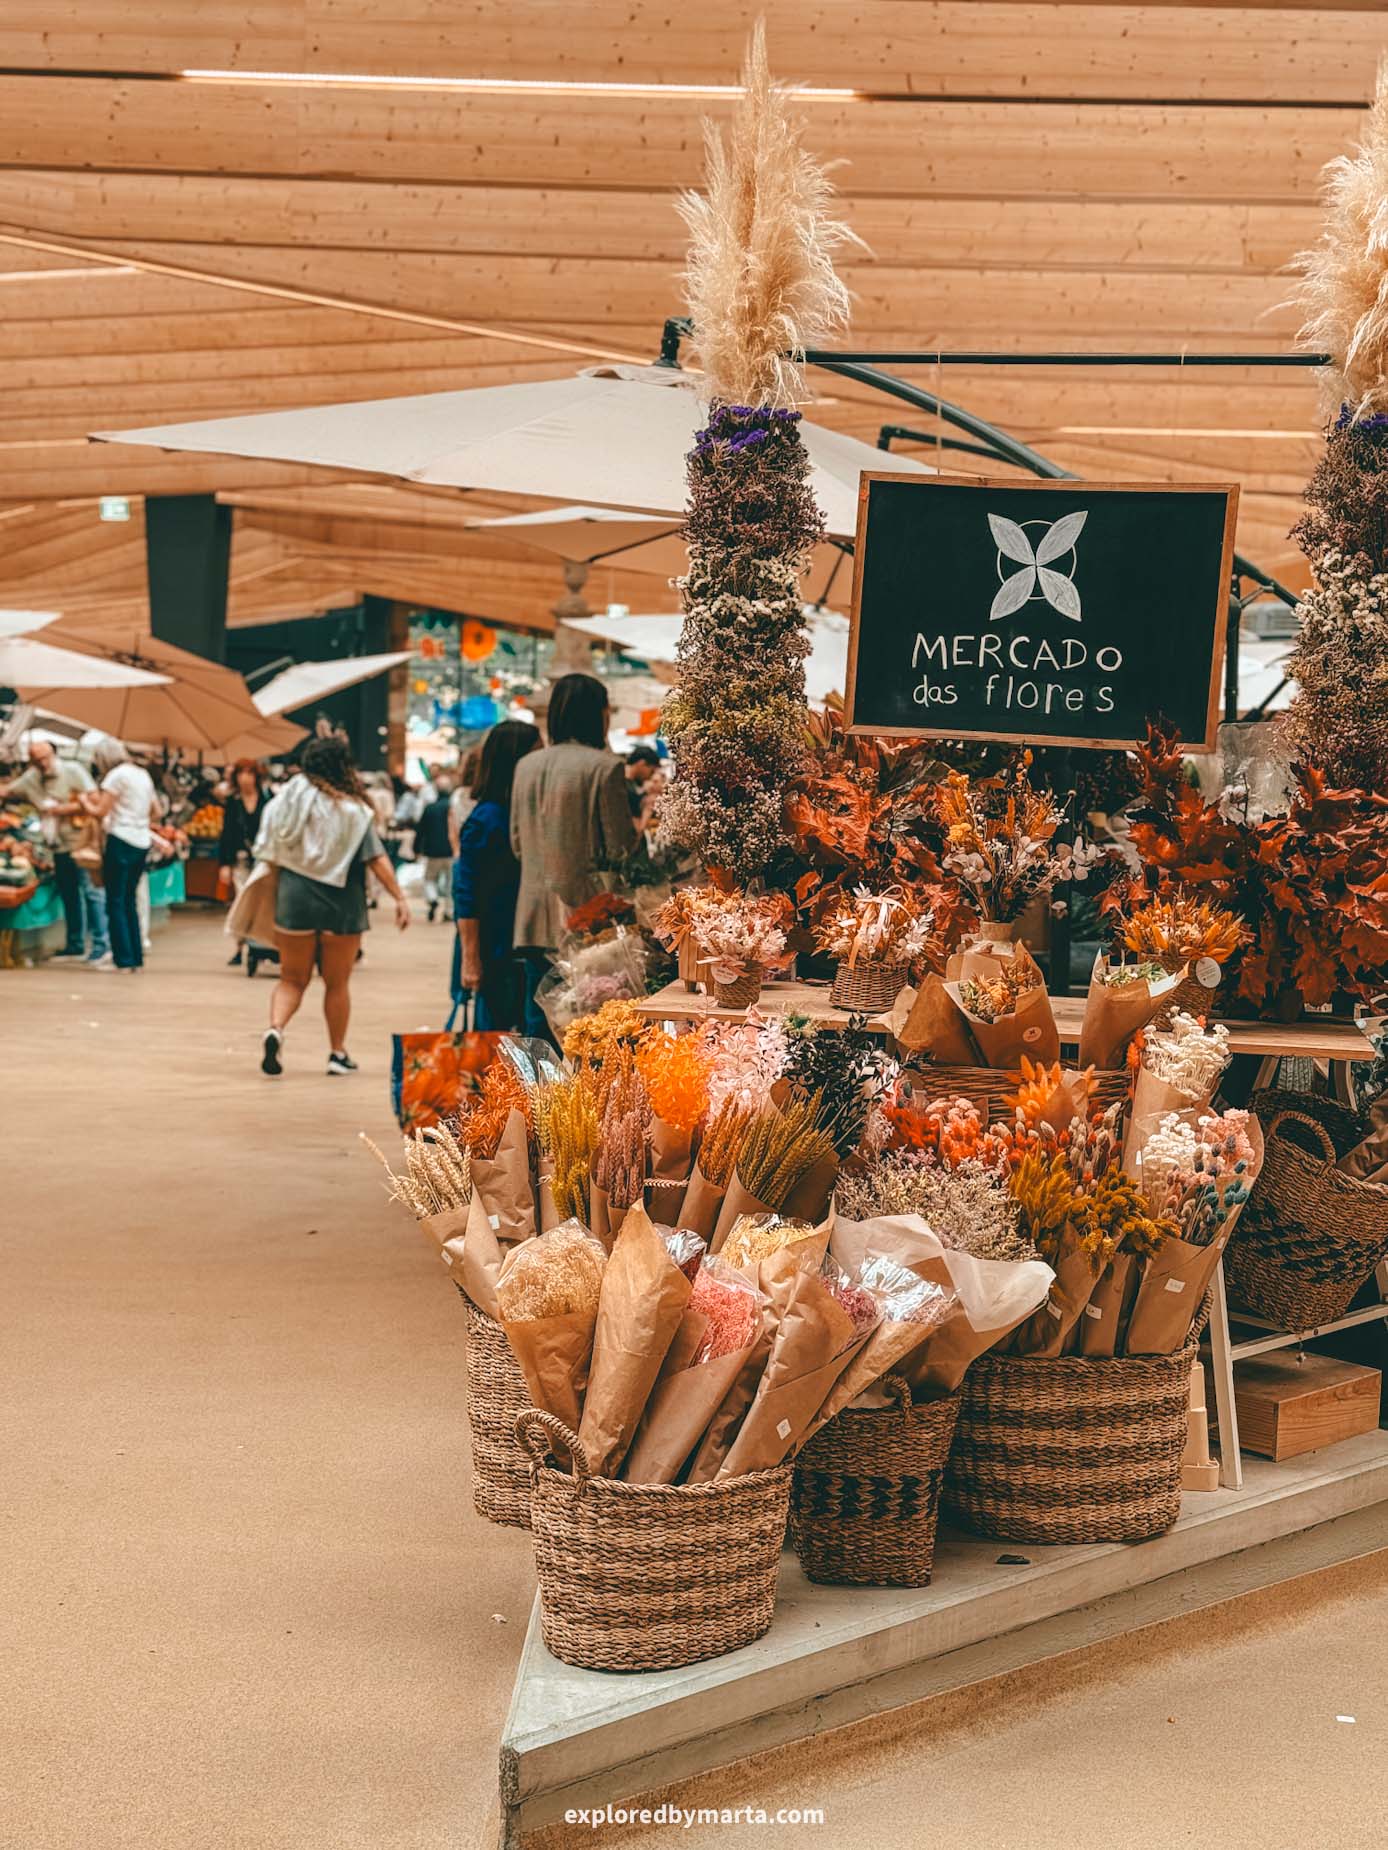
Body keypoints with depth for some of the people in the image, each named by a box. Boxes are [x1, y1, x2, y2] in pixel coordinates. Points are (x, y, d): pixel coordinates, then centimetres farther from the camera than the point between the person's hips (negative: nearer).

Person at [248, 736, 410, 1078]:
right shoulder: (353, 809, -6)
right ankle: (338, 1054, 20)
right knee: (337, 983, 12)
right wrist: (399, 897, -5)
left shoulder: (287, 800, 2)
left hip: (294, 898, 2)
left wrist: (274, 902, 14)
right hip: (340, 905, -2)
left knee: (292, 978, 13)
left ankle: (275, 1028, -13)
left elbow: (272, 857, 3)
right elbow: (377, 859, -9)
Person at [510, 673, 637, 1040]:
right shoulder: (605, 766, -10)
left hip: (535, 916, 5)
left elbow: (517, 842, 14)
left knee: (538, 1023, 10)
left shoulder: (527, 765, 8)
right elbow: (620, 845, -8)